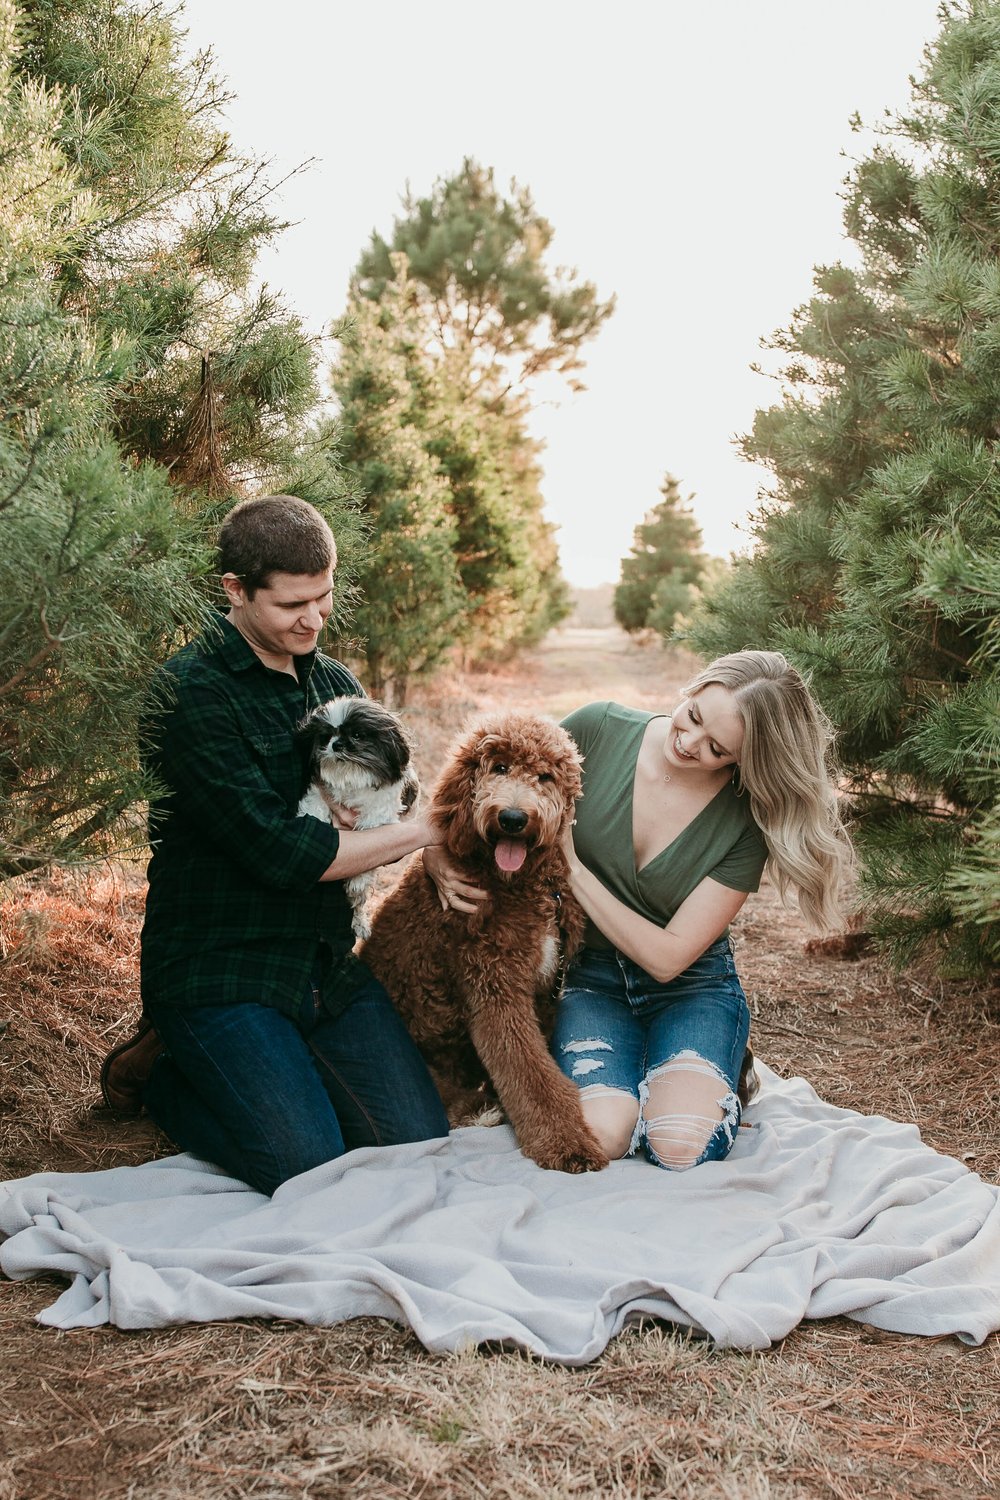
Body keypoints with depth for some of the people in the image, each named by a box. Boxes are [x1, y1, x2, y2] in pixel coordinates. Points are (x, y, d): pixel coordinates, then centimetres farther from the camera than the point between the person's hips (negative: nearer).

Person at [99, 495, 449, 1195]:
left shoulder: (336, 683, 11)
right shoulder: (191, 692, -14)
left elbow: (398, 806, 12)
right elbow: (277, 851, -20)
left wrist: (353, 820, -13)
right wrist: (424, 829, -11)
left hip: (329, 966, 7)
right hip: (217, 971, -6)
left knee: (422, 1142, -4)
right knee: (309, 1167, -16)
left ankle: (288, 1067, 20)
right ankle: (160, 1075, 10)